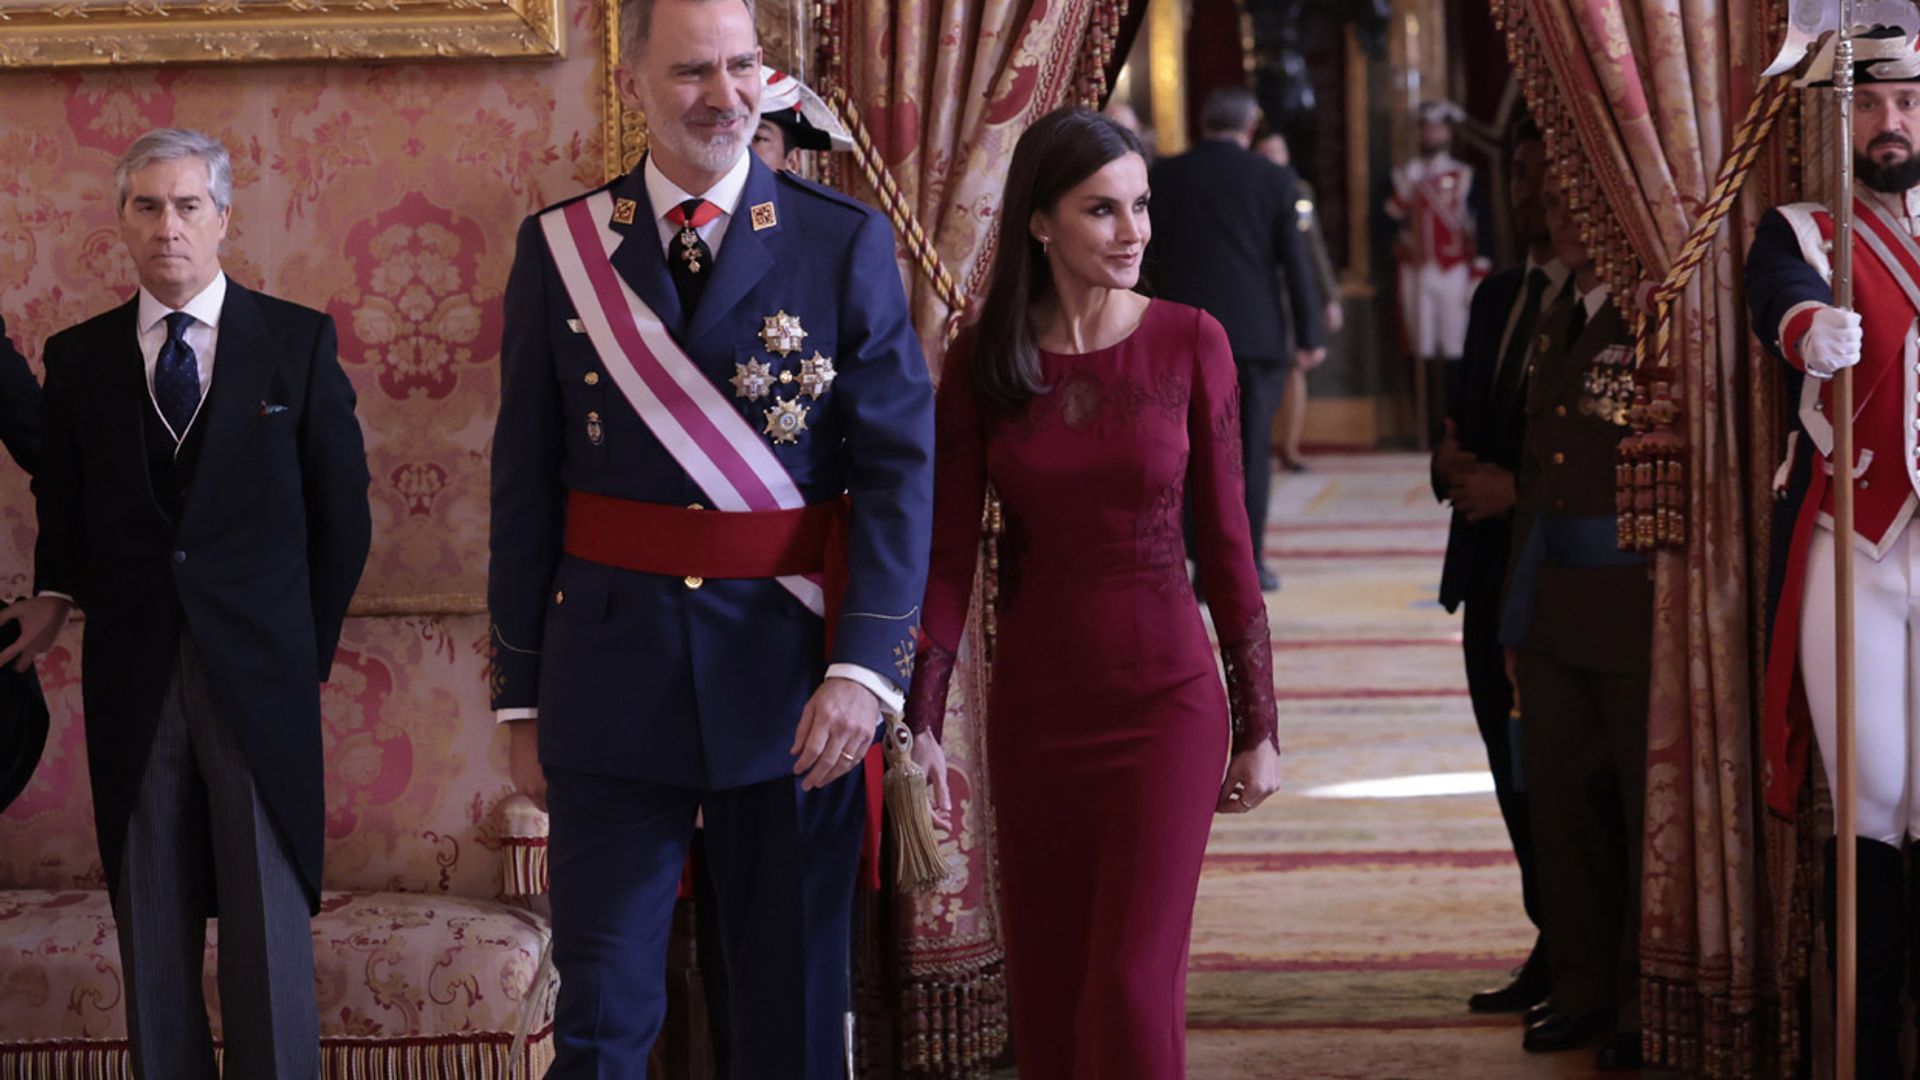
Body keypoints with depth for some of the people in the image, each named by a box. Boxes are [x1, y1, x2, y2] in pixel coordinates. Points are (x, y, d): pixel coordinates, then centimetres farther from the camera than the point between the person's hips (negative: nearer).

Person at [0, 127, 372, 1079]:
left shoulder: (297, 342, 2)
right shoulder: (77, 358, 8)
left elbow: (341, 513, 6)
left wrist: (309, 648, 8)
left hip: (258, 678, -2)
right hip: (133, 682, 2)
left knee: (270, 929, -2)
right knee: (152, 936, 4)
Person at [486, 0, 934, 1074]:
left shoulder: (846, 243, 0)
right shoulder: (560, 248, 4)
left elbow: (899, 467, -5)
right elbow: (525, 488, 6)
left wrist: (863, 669, -16)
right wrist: (522, 697, 5)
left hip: (792, 669, 0)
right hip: (613, 677, 0)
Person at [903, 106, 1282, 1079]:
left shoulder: (1189, 343, -4)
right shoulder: (983, 362, -1)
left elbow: (1225, 543, 0)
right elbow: (948, 555, -2)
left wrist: (1259, 727, 2)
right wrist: (921, 722, -10)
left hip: (1166, 699, -2)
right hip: (1033, 706, 2)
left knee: (1134, 987, -10)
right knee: (1045, 993, 10)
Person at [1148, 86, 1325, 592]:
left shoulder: (1164, 176, 1)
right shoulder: (1275, 179, -1)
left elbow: (1148, 257, 3)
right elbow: (1295, 262, -1)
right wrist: (1308, 335, 5)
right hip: (1257, 332, -1)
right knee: (1252, 450, 7)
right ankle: (1249, 564, 6)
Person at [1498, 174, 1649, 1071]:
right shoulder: (1553, 330, 15)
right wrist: (1519, 621, 19)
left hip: (1642, 604, -8)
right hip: (1556, 609, 8)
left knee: (1650, 805, 1)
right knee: (1561, 798, 12)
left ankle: (1649, 1006, 11)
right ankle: (1584, 988, 23)